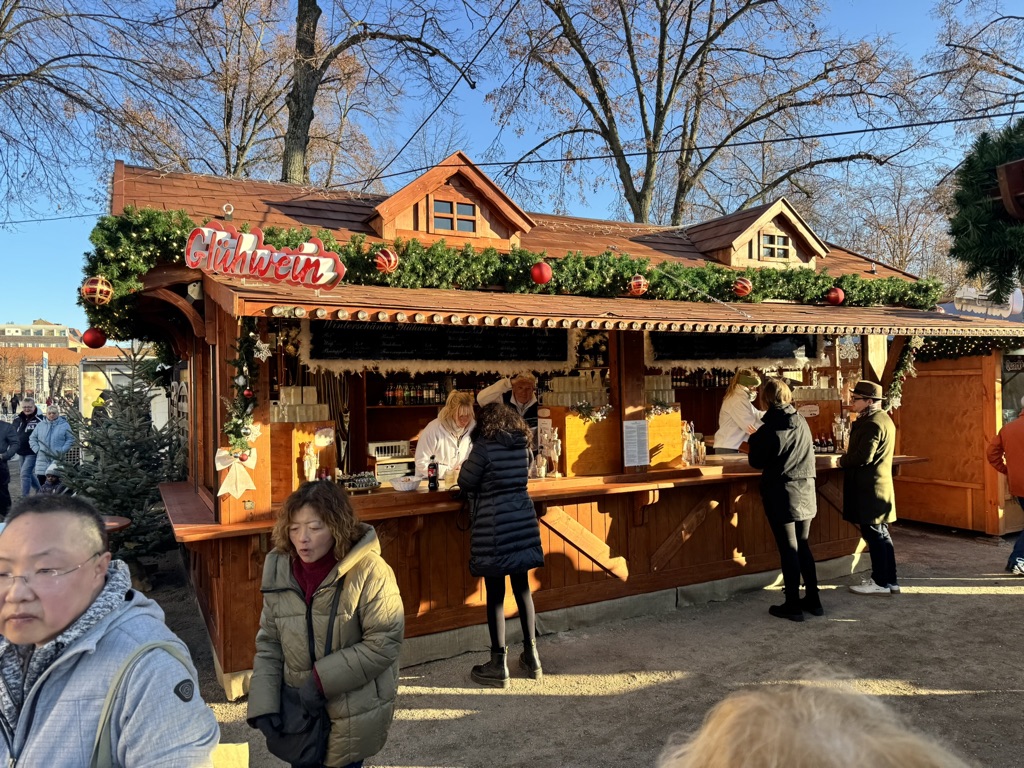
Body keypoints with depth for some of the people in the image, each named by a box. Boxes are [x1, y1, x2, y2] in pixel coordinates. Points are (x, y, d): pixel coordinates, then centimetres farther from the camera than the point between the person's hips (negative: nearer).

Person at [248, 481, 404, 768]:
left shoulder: (369, 571, -20)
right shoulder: (279, 570, -5)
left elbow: (384, 642, -18)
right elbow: (269, 643, 3)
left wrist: (324, 679, -19)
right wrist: (263, 702, -6)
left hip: (353, 711, -4)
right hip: (298, 709, 4)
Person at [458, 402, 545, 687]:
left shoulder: (484, 446, -11)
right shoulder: (523, 445, 5)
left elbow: (465, 483, -6)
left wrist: (483, 483, 14)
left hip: (494, 525, -5)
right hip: (522, 521, 6)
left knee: (495, 594, 3)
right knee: (522, 588, 15)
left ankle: (498, 665, 11)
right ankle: (532, 656, 24)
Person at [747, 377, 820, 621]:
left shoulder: (768, 429, -15)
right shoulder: (802, 423, 3)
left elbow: (756, 462, -8)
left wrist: (754, 439, 8)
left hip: (781, 495, -6)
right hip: (806, 493, 6)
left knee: (788, 550, 2)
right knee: (803, 546, 16)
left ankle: (792, 605, 10)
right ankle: (813, 600, 23)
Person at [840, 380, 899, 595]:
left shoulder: (872, 424, -19)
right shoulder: (882, 418, 14)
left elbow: (863, 457, -25)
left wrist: (842, 461, -8)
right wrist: (848, 459, 8)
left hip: (869, 488, -10)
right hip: (878, 484, 10)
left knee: (874, 534, -2)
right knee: (880, 534, 15)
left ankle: (881, 582, 6)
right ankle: (888, 579, 23)